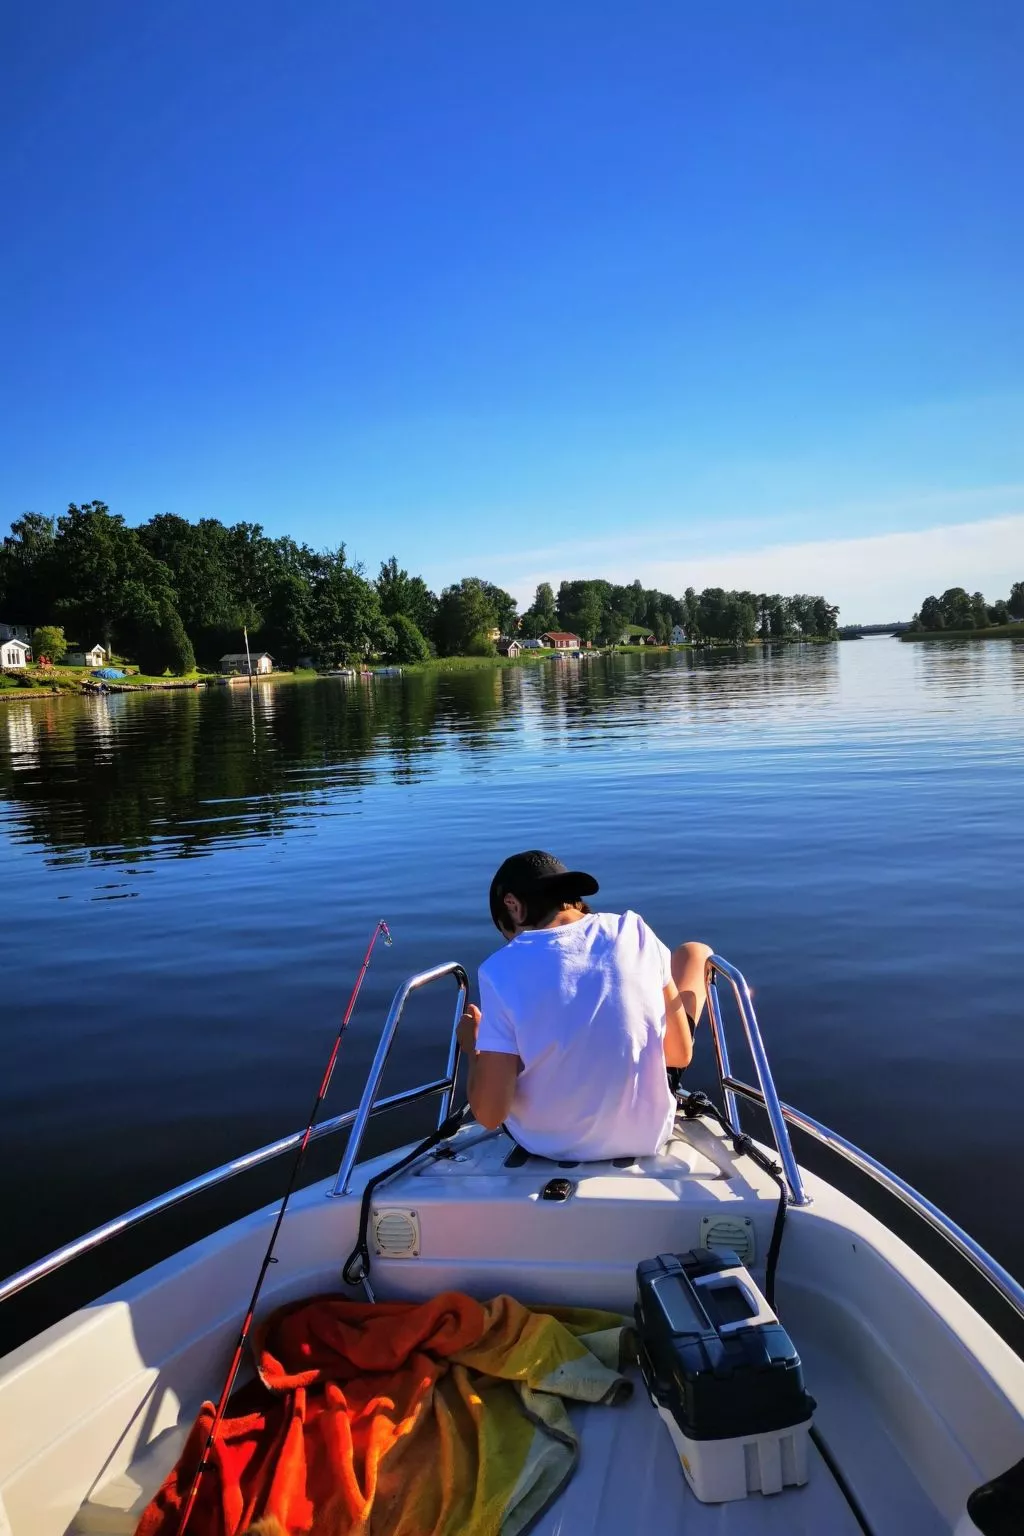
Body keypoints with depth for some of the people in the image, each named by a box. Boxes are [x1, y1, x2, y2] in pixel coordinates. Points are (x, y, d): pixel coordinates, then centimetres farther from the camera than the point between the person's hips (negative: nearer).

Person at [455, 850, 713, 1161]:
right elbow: (680, 1053, -3)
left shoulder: (502, 969, -18)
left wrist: (472, 1047, 2)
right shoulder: (633, 931, -11)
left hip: (545, 1144, 0)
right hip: (644, 1136, 1)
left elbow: (490, 1115, -18)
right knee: (694, 952, 22)